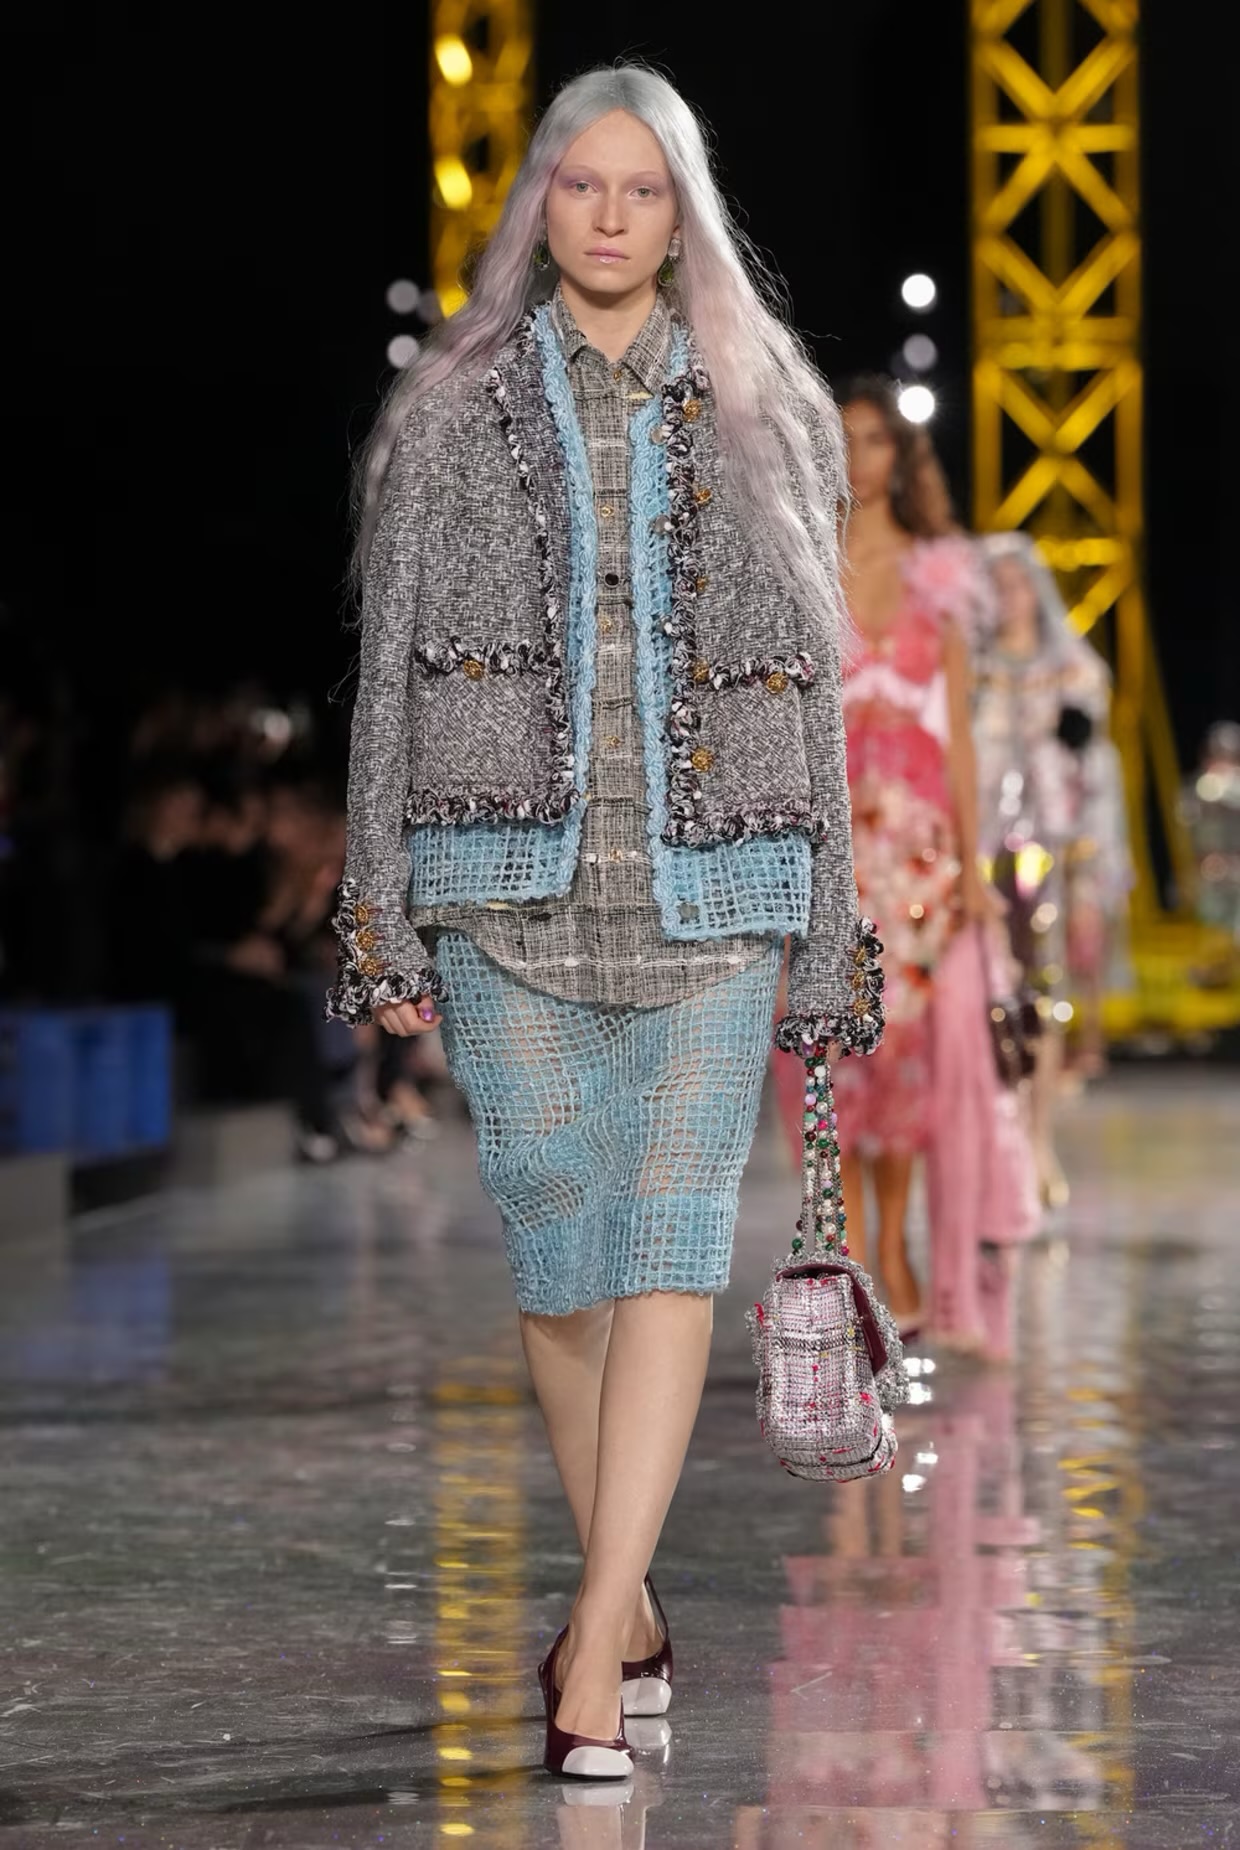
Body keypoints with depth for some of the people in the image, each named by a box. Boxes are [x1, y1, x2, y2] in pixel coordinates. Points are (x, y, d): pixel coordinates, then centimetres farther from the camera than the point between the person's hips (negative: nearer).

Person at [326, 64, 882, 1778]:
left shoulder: (763, 415, 8)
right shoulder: (455, 411, 7)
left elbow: (812, 681, 9)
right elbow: (394, 669, 5)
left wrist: (828, 934, 5)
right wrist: (382, 917, -1)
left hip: (709, 893, 0)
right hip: (512, 889, 0)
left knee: (669, 1249, -11)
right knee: (558, 1250, 4)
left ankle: (594, 1641, -14)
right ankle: (632, 1609, 20)